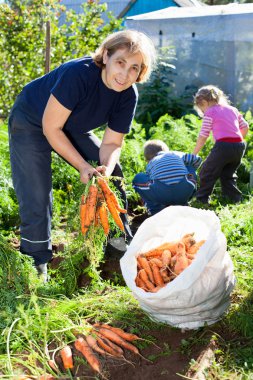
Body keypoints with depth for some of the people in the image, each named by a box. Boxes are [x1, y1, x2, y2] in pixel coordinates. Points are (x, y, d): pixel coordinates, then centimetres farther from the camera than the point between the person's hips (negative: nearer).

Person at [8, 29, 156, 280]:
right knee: (36, 200, -13)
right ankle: (37, 265, 4)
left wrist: (106, 168, -33)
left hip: (72, 128, 6)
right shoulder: (79, 73, -36)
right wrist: (83, 166, -30)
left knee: (112, 174, 2)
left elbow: (112, 143, -11)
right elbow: (51, 127, -29)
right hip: (31, 123, -6)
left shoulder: (128, 96, -17)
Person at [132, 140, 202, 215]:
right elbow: (197, 159, 37)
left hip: (162, 194, -2)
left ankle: (156, 211, 16)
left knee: (138, 179, 25)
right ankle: (181, 205, 29)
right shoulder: (176, 154, 30)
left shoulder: (150, 164, 28)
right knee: (191, 170, 36)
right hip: (185, 192, 2)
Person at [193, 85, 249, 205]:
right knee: (228, 174, 23)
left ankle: (202, 199, 14)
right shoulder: (232, 109, 19)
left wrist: (194, 154, 8)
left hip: (223, 146, -6)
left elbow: (202, 137, 0)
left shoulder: (210, 113, 2)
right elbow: (245, 127, 20)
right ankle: (235, 198, 19)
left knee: (207, 172, 10)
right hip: (240, 146, 6)